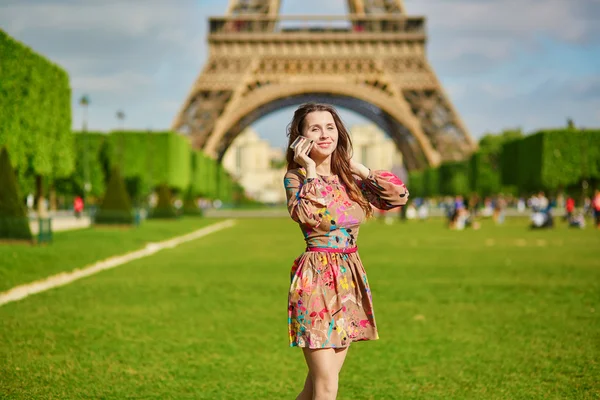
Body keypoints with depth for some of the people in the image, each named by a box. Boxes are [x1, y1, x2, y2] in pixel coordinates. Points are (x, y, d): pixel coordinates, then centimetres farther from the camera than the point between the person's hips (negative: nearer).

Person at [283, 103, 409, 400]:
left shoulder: (350, 177, 9)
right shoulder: (296, 177, -6)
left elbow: (400, 197, 4)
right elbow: (309, 216, -25)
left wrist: (358, 168, 3)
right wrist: (311, 170, -15)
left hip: (349, 279, 6)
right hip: (316, 277, -6)